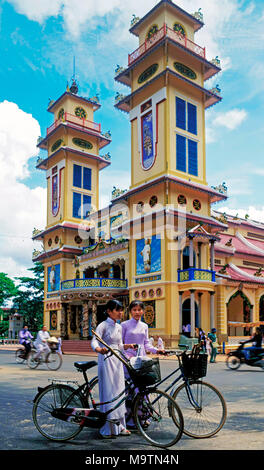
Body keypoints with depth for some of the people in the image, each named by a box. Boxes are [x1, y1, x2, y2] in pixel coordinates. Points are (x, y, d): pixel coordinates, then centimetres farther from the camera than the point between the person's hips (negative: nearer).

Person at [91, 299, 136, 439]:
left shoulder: (119, 327, 13)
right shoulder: (103, 325, -8)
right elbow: (94, 341, -20)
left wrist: (126, 346, -1)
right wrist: (100, 349, -40)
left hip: (117, 361, 7)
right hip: (106, 361, -7)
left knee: (118, 393, 11)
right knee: (108, 393, -5)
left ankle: (119, 426, 22)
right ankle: (106, 429, 4)